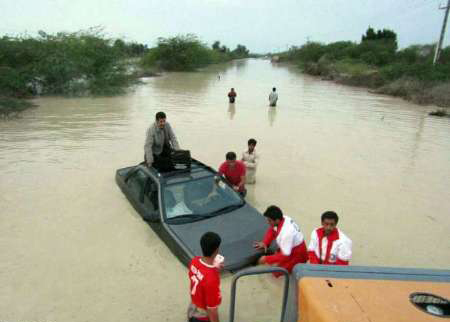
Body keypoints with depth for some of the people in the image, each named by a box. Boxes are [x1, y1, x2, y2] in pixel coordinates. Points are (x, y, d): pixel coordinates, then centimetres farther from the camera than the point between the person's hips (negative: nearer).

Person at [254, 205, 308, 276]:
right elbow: (271, 230, 6)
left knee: (276, 272, -12)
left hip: (297, 256, -8)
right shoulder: (283, 218, -14)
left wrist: (266, 259, -26)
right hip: (289, 248, 8)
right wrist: (265, 243, -7)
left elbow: (285, 255, -32)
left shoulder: (286, 232, -37)